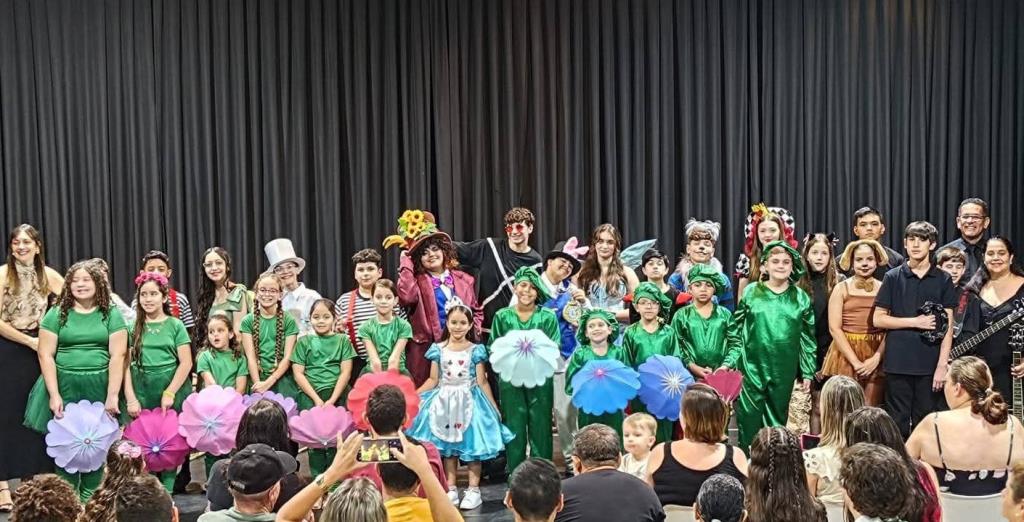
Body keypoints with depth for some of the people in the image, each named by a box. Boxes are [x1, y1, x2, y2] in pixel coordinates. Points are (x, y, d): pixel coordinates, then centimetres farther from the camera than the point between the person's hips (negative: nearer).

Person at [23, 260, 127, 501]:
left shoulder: (112, 314, 4)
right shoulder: (56, 314, 5)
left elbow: (117, 356, -2)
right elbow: (46, 355, 0)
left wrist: (112, 395, -9)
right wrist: (54, 394, -8)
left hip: (99, 389, 0)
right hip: (65, 387, 0)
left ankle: (90, 501, 14)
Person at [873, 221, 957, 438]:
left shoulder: (943, 280, 5)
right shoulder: (893, 277, 4)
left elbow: (947, 326, 2)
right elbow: (878, 319, 3)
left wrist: (942, 366, -6)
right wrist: (915, 322, -7)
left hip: (929, 363, 0)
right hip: (898, 363, 0)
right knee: (898, 422, 4)